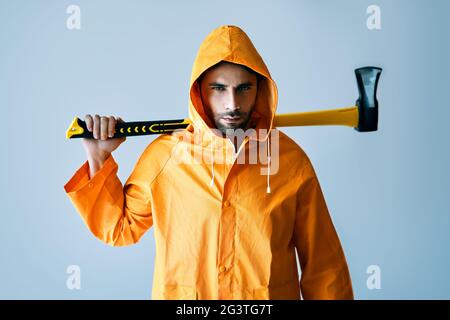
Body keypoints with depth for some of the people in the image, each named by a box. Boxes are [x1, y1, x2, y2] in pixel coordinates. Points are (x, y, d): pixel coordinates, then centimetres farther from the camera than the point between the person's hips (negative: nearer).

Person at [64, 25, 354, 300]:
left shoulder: (292, 160, -12)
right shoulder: (164, 153, -10)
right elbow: (118, 228, 1)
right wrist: (99, 158, -9)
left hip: (270, 293, 0)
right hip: (180, 295, 1)